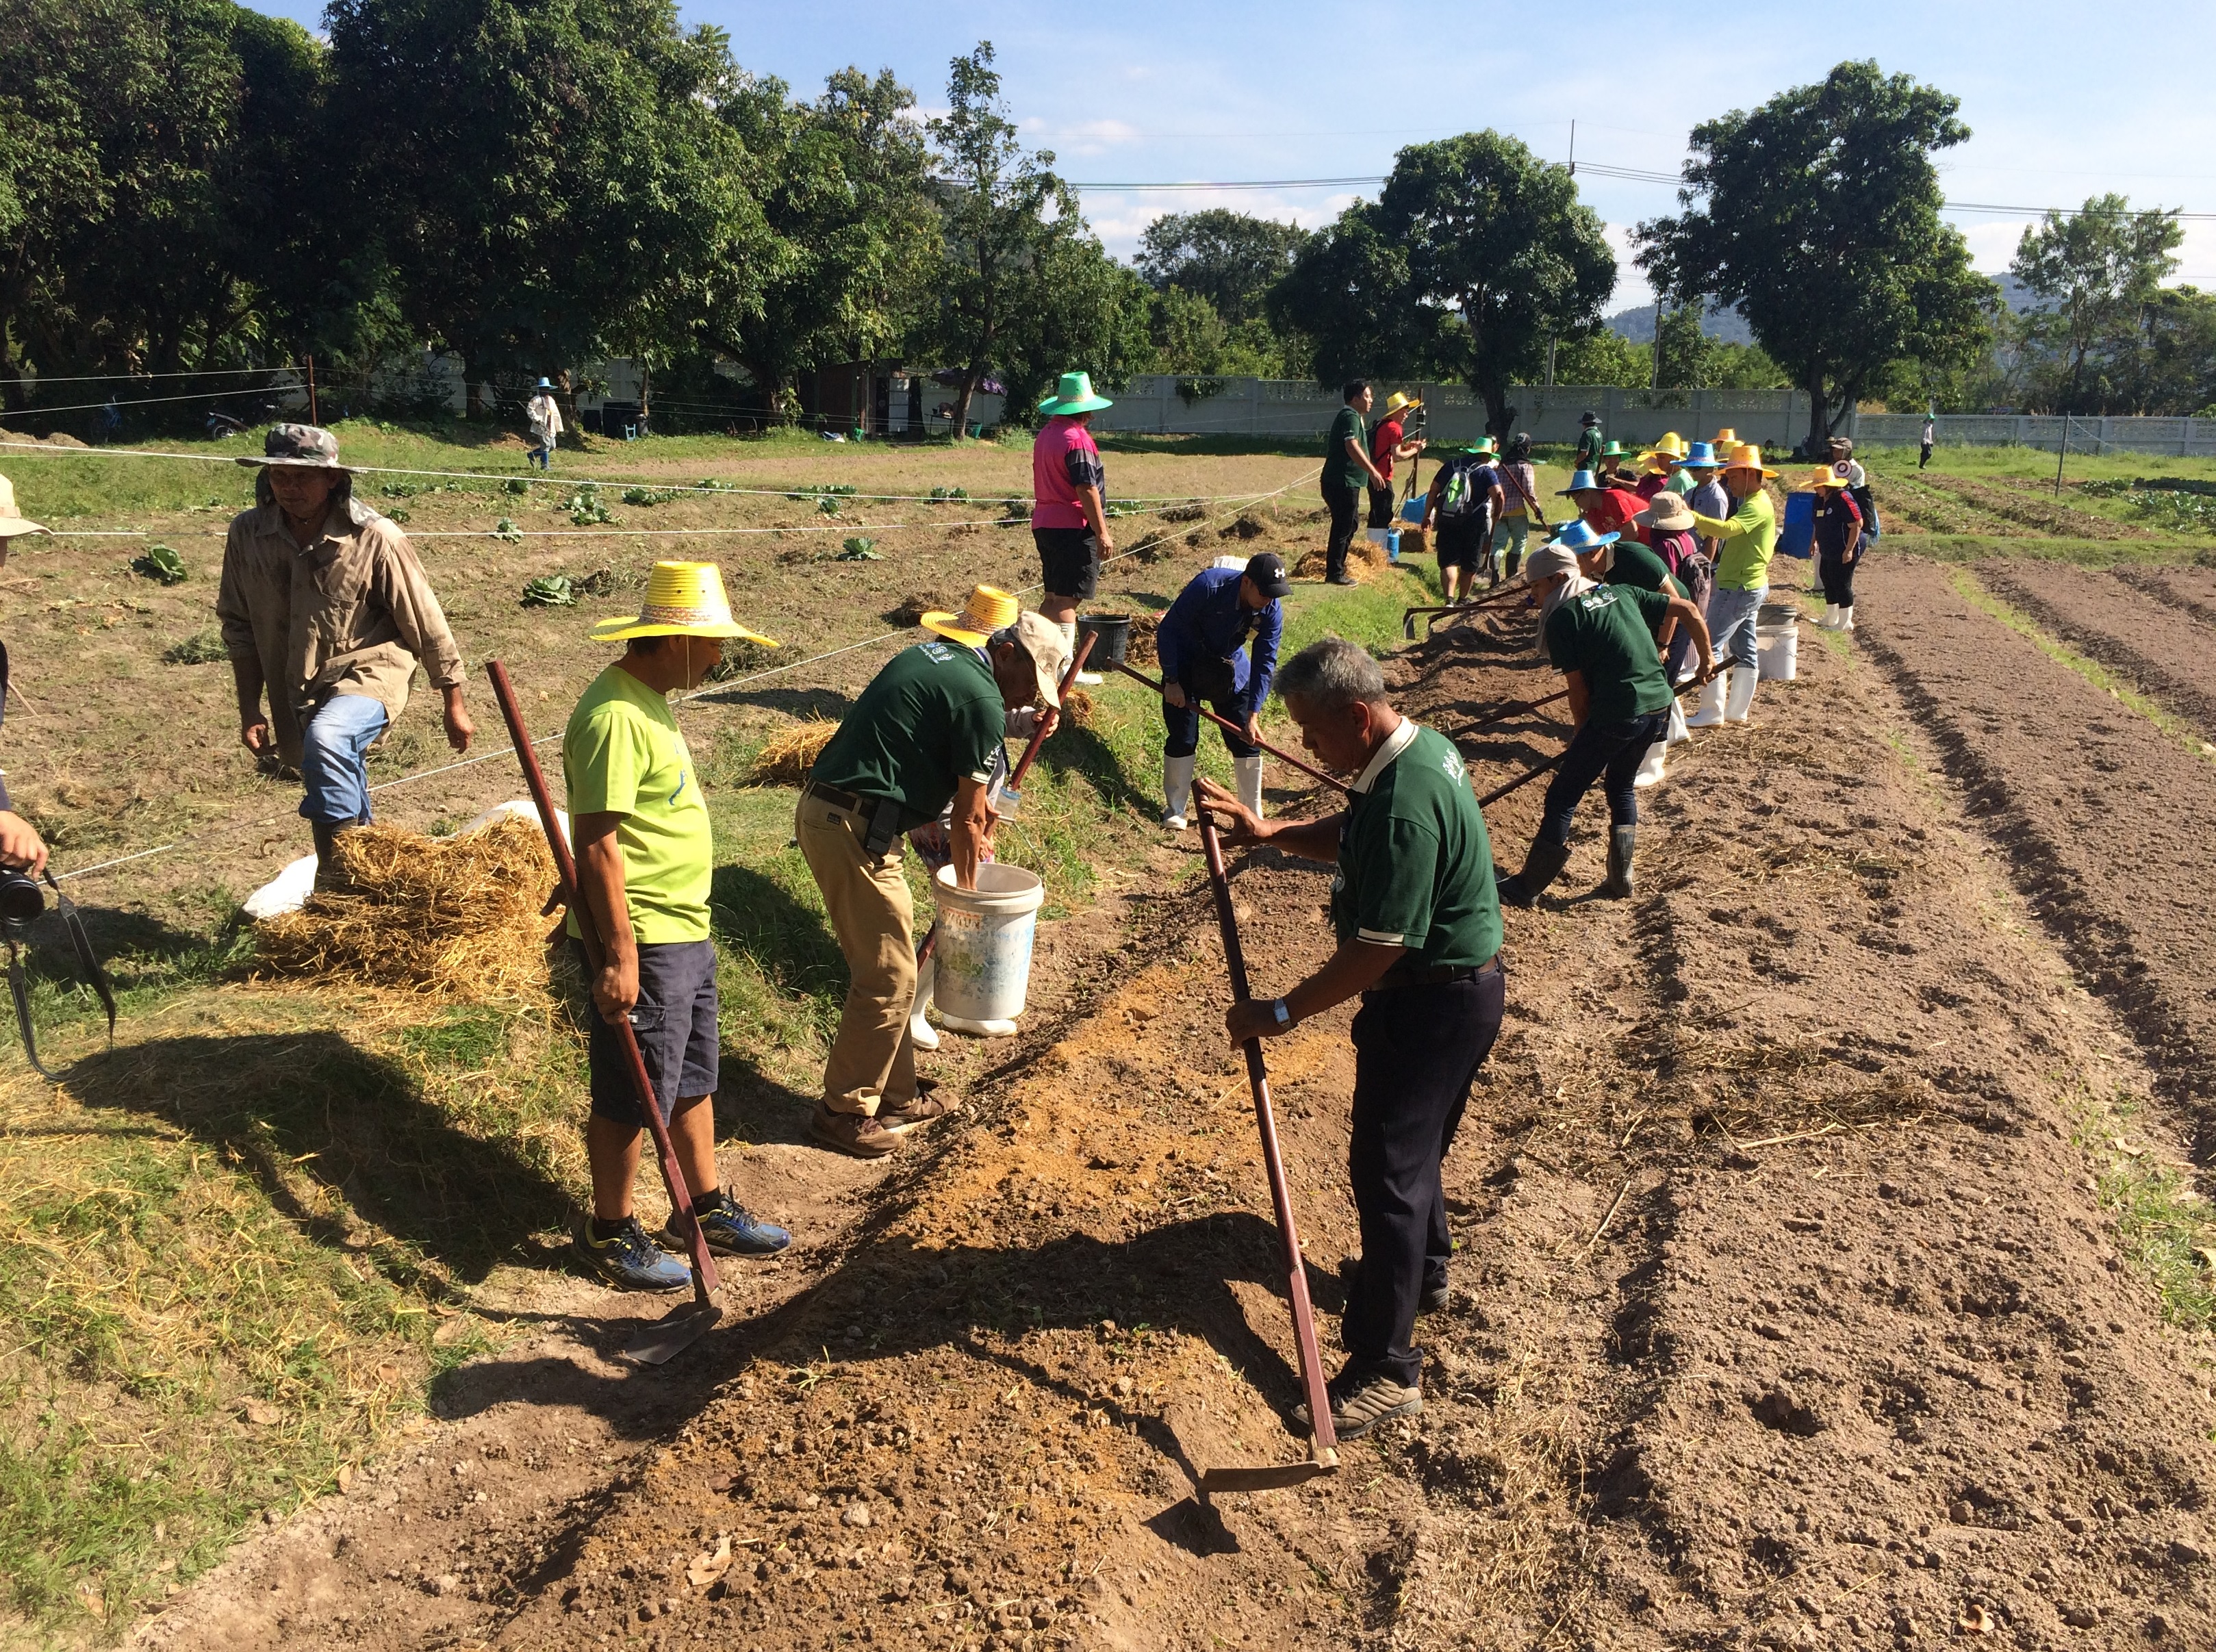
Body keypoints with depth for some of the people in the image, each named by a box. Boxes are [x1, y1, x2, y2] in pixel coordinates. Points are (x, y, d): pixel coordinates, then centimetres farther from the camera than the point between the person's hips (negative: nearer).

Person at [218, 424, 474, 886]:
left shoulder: (374, 537, -17)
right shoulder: (247, 533, -6)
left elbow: (426, 625, -9)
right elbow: (239, 626, 6)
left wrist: (454, 706, -3)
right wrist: (249, 710, 5)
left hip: (366, 674, -5)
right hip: (296, 693, 5)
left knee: (326, 740, -36)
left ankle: (339, 881, -25)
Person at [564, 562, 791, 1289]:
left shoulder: (651, 701, 10)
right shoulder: (614, 715, -22)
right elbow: (598, 845, -25)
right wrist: (620, 955, -25)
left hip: (685, 933, 10)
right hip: (641, 944, -10)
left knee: (693, 1082, 20)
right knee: (631, 1097, 6)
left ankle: (707, 1207, 35)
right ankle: (612, 1234, 23)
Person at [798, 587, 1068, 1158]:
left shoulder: (927, 657, 16)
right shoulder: (982, 698, -11)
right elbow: (967, 822, -4)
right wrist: (968, 897, 8)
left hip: (819, 809, 10)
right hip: (856, 831, -10)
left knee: (879, 966, 18)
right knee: (888, 977, 1)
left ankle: (897, 1095, 29)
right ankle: (844, 1110, 13)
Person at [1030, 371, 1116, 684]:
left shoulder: (1045, 434, 13)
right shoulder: (1077, 439, -16)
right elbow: (1086, 489, -19)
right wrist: (1102, 532, -16)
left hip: (1044, 524, 9)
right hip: (1073, 527, -9)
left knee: (1053, 595, 16)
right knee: (1068, 599, -6)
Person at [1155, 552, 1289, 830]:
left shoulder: (1272, 609, -21)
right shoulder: (1208, 586, -32)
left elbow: (1264, 662, -15)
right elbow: (1167, 629, -22)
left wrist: (1253, 714, -20)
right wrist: (1171, 681, -20)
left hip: (1231, 669, 3)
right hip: (1185, 664, -3)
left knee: (1247, 739, -1)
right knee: (1183, 738, -6)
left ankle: (1253, 814, 11)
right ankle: (1174, 809, 11)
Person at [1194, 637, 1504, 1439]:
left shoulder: (1404, 803, -30)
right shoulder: (1418, 745, 2)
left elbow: (1380, 946, -29)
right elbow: (1351, 837, 16)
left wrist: (1283, 1011, -22)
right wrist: (1270, 831, 2)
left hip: (1435, 1003, -10)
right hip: (1454, 988, 10)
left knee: (1386, 1168, -5)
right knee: (1411, 1145, 25)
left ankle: (1386, 1368, 3)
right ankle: (1424, 1273, 47)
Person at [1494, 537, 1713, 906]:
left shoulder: (1562, 618, -3)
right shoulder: (1622, 593, 15)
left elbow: (1579, 690, -4)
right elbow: (1689, 611, 17)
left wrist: (1581, 735, 10)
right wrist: (1706, 659, 29)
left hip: (1616, 715, -7)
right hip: (1659, 709, 7)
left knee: (1562, 797, 2)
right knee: (1622, 785, 27)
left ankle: (1527, 888, 8)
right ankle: (1620, 878, 26)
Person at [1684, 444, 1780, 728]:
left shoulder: (1757, 506, -17)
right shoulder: (1752, 503, 17)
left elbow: (1726, 529, -35)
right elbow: (1731, 532, 19)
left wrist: (1691, 517, -41)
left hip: (1739, 589, -11)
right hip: (1745, 587, 11)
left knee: (1711, 645, -10)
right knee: (1744, 649, 12)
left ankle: (1712, 712, -9)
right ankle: (1737, 710, 17)